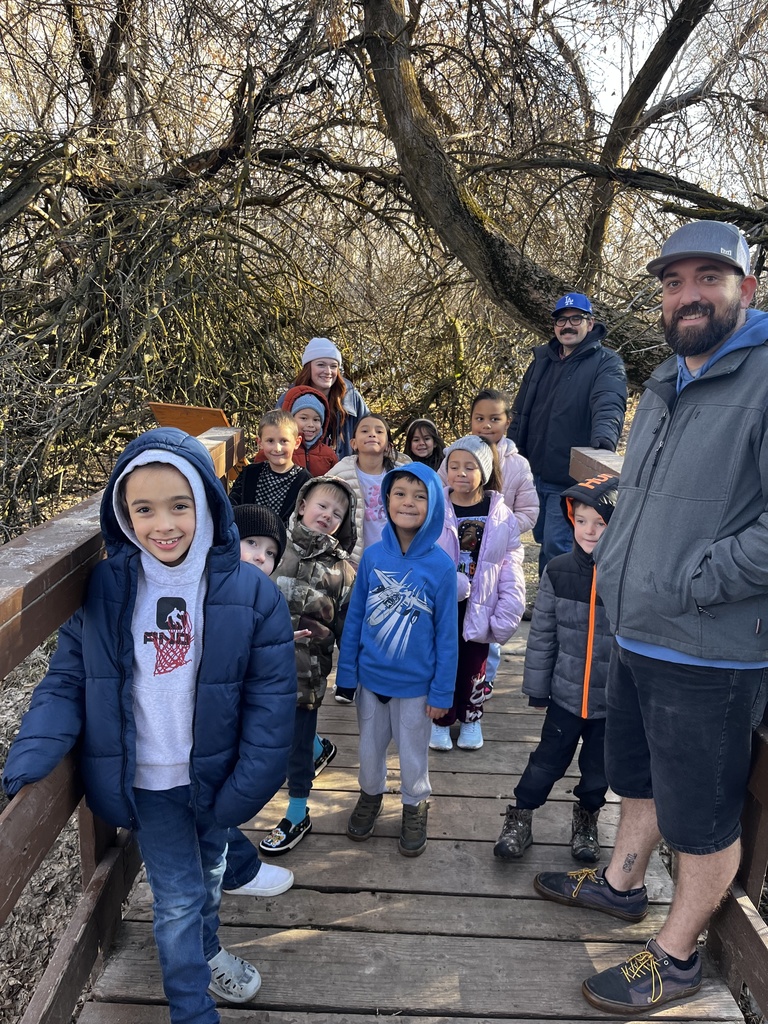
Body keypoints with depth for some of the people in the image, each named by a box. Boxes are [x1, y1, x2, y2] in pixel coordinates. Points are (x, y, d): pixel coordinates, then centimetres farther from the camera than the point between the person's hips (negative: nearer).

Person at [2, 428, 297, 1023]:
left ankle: (206, 954, 57)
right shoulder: (105, 589, -12)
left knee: (209, 876, 26)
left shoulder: (251, 593, -17)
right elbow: (67, 682, -7)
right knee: (178, 897, 11)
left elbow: (271, 699, -14)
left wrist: (243, 790, -15)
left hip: (215, 775, 1)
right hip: (148, 784, -1)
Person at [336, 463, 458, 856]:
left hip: (415, 683, -2)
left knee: (413, 753, 18)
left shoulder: (441, 565, -16)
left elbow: (446, 633, -10)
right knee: (370, 747, 22)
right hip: (371, 677, 2)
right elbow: (354, 617, -2)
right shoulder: (372, 555, -10)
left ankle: (415, 806, 43)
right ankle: (370, 795, 49)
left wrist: (442, 691, -7)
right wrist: (347, 672, 0)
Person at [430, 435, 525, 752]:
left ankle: (471, 718, 37)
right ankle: (441, 720, 30)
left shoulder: (500, 515, -5)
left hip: (478, 607, 1)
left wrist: (506, 613, -6)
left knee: (473, 666, 15)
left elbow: (512, 568, -3)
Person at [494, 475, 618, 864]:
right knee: (547, 761, 14)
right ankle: (520, 818, 34)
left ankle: (586, 818, 46)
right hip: (566, 693, 1)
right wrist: (537, 687, 3)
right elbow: (542, 634, -1)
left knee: (598, 768, 20)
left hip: (614, 700, 0)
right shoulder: (558, 571, -9)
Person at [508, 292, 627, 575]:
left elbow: (609, 406, -25)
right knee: (543, 541, 17)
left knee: (555, 550, -8)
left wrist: (604, 439, -45)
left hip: (570, 480, -6)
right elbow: (520, 413, 16)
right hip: (535, 475, 6)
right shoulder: (542, 360, 13)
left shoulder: (606, 363, -5)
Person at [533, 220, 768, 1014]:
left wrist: (683, 585, -22)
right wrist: (611, 557, 8)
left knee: (700, 815, 12)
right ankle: (621, 884, 50)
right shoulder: (666, 384, 10)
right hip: (635, 637, 8)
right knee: (637, 776, 27)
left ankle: (676, 956, 33)